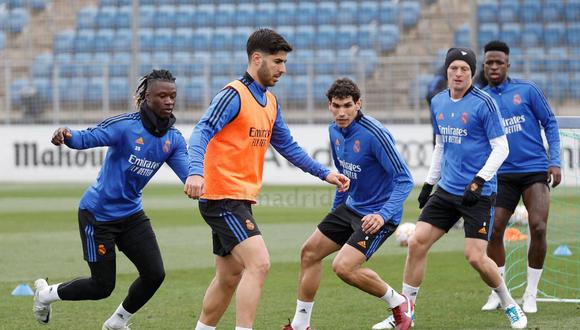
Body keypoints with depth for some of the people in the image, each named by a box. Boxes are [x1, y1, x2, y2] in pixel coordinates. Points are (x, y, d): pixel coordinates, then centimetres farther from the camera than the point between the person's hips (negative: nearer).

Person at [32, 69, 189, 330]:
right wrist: (66, 135, -49)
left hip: (131, 215, 6)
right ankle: (45, 293, 26)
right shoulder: (125, 125, -19)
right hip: (98, 215, -6)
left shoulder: (173, 140, -1)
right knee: (102, 286, -2)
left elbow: (190, 175, -9)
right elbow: (87, 138, -26)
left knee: (154, 274, -6)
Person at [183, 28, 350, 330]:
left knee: (229, 277, 14)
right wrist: (196, 171, -41)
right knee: (259, 264, -20)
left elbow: (287, 145, 26)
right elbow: (202, 132, -24)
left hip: (240, 200, 10)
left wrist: (324, 173, 22)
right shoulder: (234, 94, -13)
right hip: (223, 196, -10)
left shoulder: (270, 102, 14)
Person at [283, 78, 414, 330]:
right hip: (351, 207, 9)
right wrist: (336, 207, 25)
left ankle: (399, 304, 1)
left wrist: (384, 215, -35)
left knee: (344, 267, -21)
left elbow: (404, 179, -25)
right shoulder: (335, 131, 1)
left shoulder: (374, 134, -25)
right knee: (310, 252, 10)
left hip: (377, 215, -9)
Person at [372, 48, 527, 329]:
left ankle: (510, 306, 12)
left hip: (478, 193, -6)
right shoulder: (438, 103, 9)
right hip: (447, 189, 6)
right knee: (416, 243, -2)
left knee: (475, 256, -12)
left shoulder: (483, 103, -11)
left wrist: (479, 181, -20)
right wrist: (429, 183, 19)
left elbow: (501, 148, -11)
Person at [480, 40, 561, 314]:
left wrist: (555, 161, -4)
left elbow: (550, 123, 4)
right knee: (493, 232, -7)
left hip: (535, 170, -2)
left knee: (538, 228, -13)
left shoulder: (527, 90, 1)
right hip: (503, 175, 2)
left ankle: (531, 294, 1)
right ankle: (497, 293, 10)